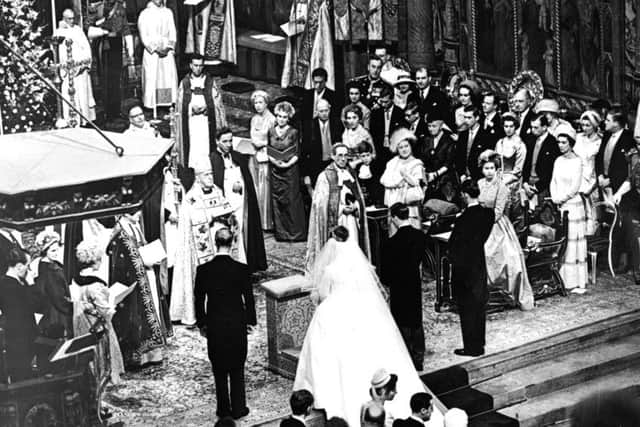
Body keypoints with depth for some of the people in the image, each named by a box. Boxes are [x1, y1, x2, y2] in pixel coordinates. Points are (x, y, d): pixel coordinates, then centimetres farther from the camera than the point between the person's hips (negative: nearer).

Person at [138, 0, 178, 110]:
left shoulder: (168, 12, 10)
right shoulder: (145, 14, 0)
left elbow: (172, 33, 9)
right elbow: (143, 36, -3)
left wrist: (169, 47, -7)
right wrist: (155, 49, -12)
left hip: (167, 51, 3)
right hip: (151, 52, -3)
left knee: (169, 79, -3)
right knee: (151, 81, -5)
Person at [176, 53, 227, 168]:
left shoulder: (210, 82, 6)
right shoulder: (184, 83, 8)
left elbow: (218, 103, 5)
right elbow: (179, 106, 7)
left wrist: (206, 108, -12)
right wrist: (192, 109, -10)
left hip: (206, 121, -1)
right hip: (190, 122, 1)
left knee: (206, 148, -6)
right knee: (192, 149, -4)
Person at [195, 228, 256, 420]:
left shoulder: (203, 270, -11)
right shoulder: (241, 269, -14)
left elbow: (199, 300, -2)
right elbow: (249, 298, -5)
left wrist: (202, 324, 11)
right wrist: (249, 321, 10)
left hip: (214, 325, 0)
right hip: (237, 324, 0)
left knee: (219, 370, 14)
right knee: (237, 369, 13)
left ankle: (224, 409, 20)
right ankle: (238, 409, 17)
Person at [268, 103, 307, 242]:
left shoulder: (293, 132, -3)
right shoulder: (271, 132, 6)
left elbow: (297, 153, -3)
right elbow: (268, 152, 10)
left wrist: (287, 164, -16)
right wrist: (274, 161, -8)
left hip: (291, 169, -3)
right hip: (275, 170, 3)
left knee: (292, 200, -2)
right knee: (277, 200, 4)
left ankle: (295, 232, 6)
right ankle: (281, 232, 11)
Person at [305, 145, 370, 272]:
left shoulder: (351, 174, 14)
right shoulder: (325, 176, -3)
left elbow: (359, 198, 17)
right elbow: (320, 203, -8)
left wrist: (355, 207, -6)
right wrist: (342, 208, -14)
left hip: (351, 220, 5)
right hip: (333, 221, -5)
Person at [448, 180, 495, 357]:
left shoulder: (464, 219, -25)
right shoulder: (488, 214, -5)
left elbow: (454, 244, -19)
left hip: (464, 266, -7)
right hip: (480, 262, 7)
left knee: (467, 307, 3)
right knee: (479, 304, 17)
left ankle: (471, 347, 10)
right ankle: (479, 342, 29)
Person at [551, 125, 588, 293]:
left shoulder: (577, 161, -7)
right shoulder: (558, 161, 11)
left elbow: (575, 187, -11)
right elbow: (553, 182, 12)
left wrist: (561, 198, -10)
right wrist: (554, 197, -3)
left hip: (573, 205, -6)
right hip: (559, 207, 6)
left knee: (573, 243, -5)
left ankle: (577, 282, -2)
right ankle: (562, 279, 9)